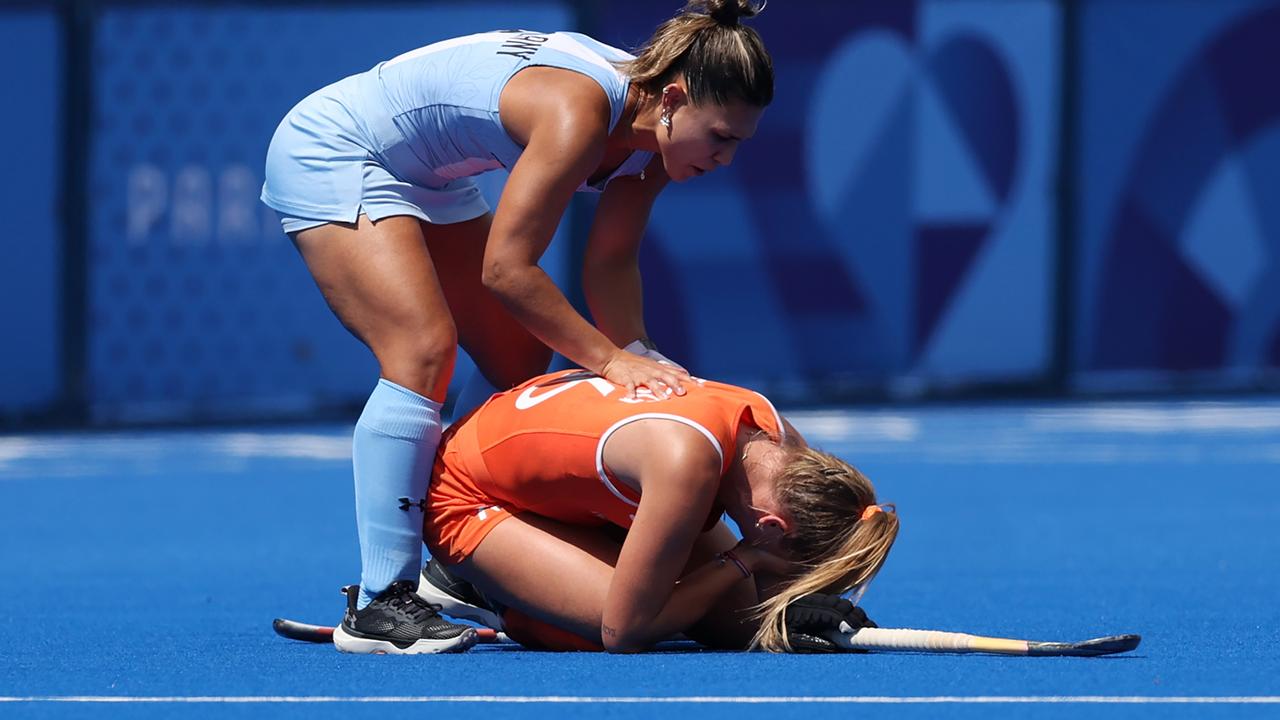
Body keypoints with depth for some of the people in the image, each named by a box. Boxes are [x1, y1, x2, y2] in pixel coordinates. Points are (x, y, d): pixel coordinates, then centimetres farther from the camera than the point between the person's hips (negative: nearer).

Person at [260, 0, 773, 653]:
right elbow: (505, 269, -32)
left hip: (425, 180, 10)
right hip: (328, 153, -10)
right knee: (423, 349, -23)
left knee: (518, 358, 8)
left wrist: (637, 356, -14)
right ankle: (377, 607, -22)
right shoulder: (580, 111, -34)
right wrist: (609, 359, -27)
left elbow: (610, 262, 0)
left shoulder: (652, 122, -7)